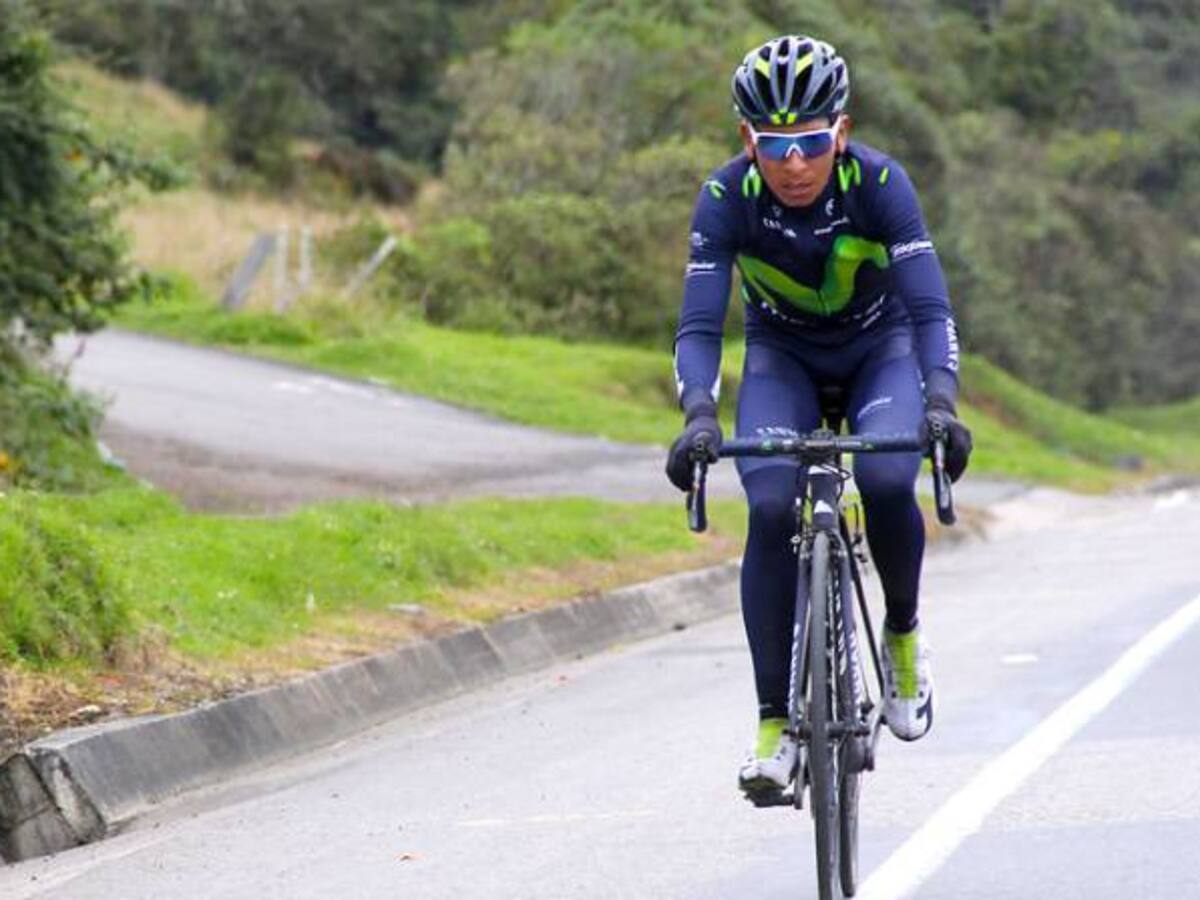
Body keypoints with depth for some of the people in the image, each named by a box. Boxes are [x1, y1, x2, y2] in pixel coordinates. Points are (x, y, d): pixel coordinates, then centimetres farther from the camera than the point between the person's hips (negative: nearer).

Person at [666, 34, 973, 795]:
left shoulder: (879, 183, -28)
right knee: (772, 510, -23)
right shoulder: (728, 197, -25)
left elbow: (931, 308, -32)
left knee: (887, 483, -30)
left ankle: (903, 633, 0)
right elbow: (700, 324, -28)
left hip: (880, 348, -1)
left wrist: (942, 402, -50)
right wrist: (699, 414, -47)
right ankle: (777, 724, -16)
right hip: (782, 356, 1)